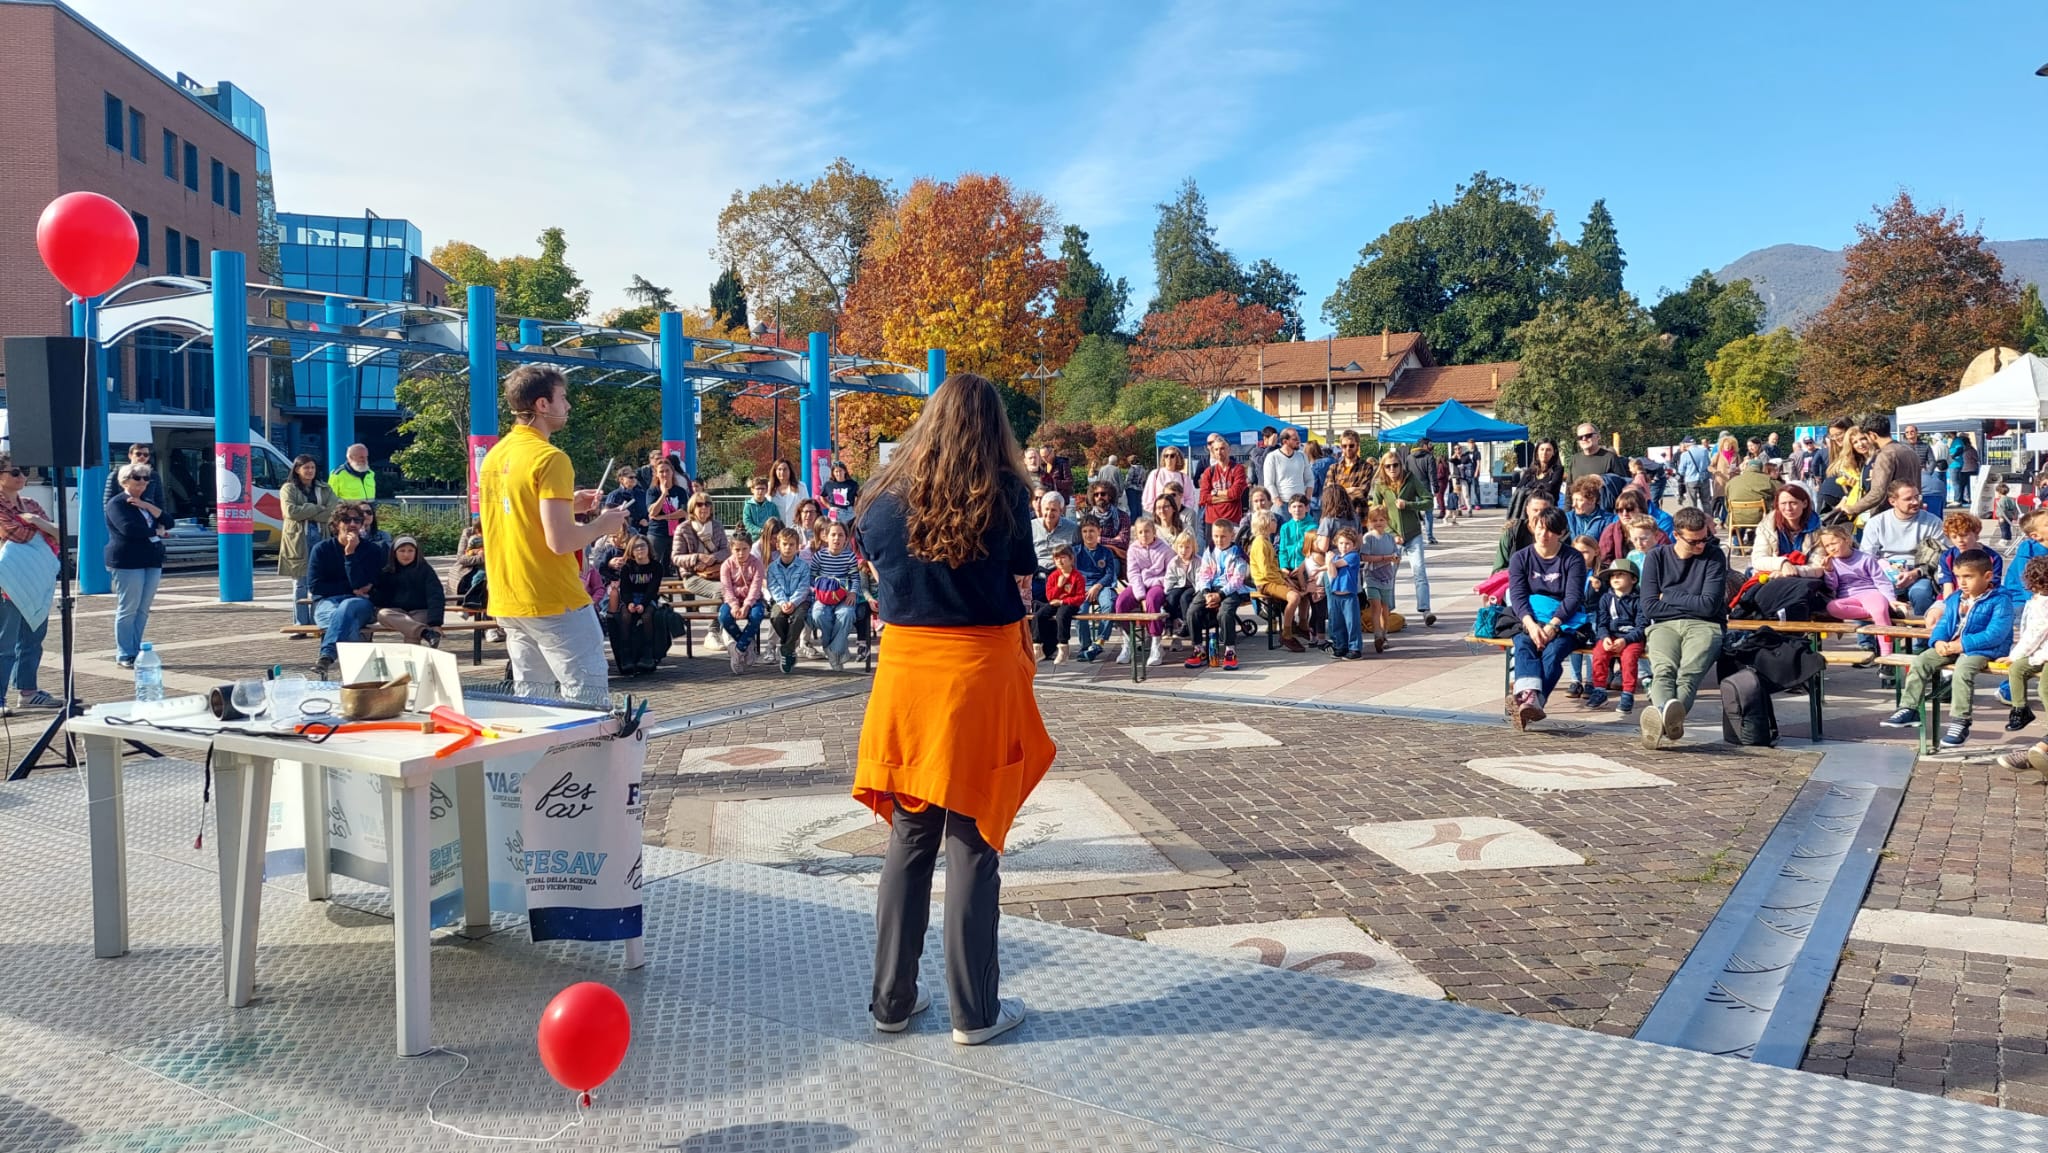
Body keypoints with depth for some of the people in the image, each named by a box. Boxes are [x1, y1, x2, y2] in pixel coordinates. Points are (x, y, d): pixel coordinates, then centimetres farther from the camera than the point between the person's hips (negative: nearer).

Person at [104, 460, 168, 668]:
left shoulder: (148, 503, 21)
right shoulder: (116, 503, -2)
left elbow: (167, 522, 7)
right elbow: (129, 528, -18)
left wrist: (146, 506, -5)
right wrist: (155, 531, -5)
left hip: (152, 561, 7)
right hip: (128, 562, -7)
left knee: (143, 610, 7)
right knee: (128, 610, -6)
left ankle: (136, 652, 11)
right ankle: (124, 656, -2)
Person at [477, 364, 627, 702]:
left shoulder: (495, 456, 10)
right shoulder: (550, 458, -16)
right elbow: (560, 541, -23)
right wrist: (601, 524, -6)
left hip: (508, 603, 9)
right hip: (554, 602, -9)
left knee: (529, 698, 14)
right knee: (588, 698, 0)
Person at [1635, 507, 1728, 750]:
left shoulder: (1714, 556, 8)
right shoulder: (1657, 557, 12)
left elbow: (1709, 605, -3)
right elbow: (1650, 607, 3)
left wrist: (1668, 597, 4)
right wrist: (1689, 603, 1)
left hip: (1704, 626, -1)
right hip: (1664, 625, 1)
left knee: (1689, 673, -34)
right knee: (1663, 669, -34)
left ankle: (1661, 721, -63)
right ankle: (1666, 711, -66)